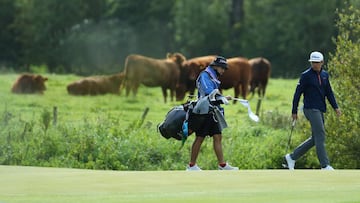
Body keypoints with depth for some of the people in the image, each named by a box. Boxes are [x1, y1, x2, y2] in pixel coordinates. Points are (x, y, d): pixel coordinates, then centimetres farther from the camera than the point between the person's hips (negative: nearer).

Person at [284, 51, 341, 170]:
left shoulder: (325, 75, 13)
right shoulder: (306, 75, -5)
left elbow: (329, 92, 16)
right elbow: (298, 93, -4)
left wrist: (336, 107, 5)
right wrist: (294, 112, -4)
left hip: (320, 110, 7)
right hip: (311, 109, -7)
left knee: (315, 139, 8)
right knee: (320, 135, -14)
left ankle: (292, 157, 17)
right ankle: (325, 165, -14)